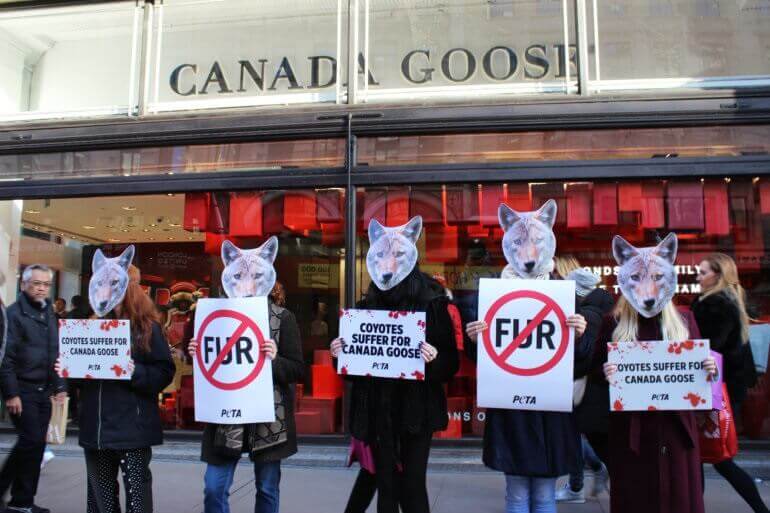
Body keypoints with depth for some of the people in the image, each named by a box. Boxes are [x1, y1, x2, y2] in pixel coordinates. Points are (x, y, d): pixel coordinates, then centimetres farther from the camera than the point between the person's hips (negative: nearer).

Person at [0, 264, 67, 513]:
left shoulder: (50, 314, 14)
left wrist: (59, 386, 12)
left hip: (43, 391, 7)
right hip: (22, 390, -7)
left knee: (36, 444, 8)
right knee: (32, 440, -10)